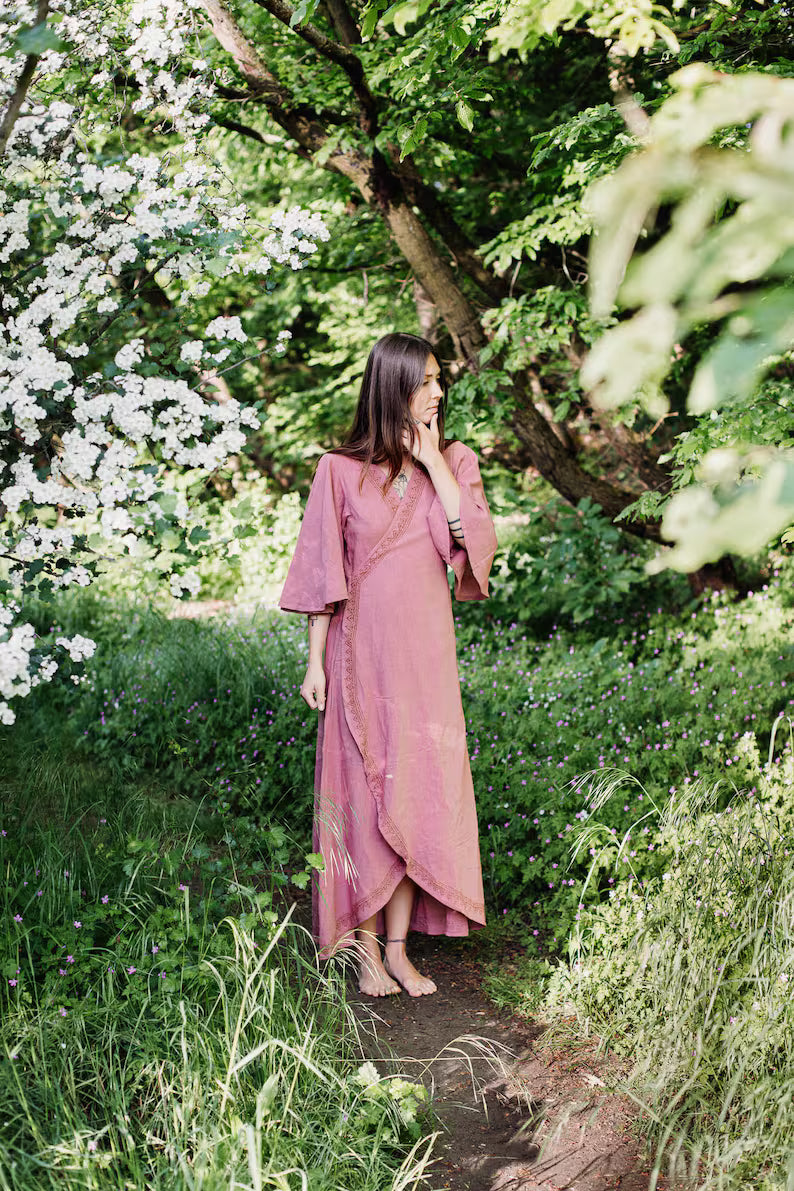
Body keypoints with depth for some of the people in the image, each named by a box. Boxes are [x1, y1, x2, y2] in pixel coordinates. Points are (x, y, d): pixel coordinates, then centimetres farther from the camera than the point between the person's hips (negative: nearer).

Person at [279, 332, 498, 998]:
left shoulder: (455, 463, 5)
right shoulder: (341, 471, -3)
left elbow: (476, 543, -10)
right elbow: (323, 575, -1)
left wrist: (433, 463, -11)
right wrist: (315, 662, -2)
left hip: (426, 650, 3)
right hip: (362, 649, -3)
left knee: (421, 789, 3)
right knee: (365, 790, 2)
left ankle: (400, 946, 14)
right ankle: (366, 948, 14)